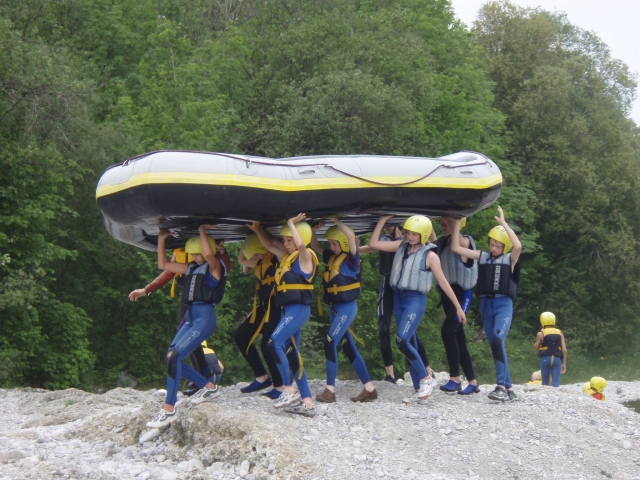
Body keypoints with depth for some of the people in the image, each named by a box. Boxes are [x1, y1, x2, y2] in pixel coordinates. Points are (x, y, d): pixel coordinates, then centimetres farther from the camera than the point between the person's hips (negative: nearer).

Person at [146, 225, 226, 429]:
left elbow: (209, 254, -28)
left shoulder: (215, 267, -4)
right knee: (171, 358, 5)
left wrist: (202, 230, -17)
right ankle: (209, 387, 22)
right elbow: (163, 265, 22)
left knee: (174, 356, -21)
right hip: (191, 316, 9)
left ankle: (169, 410, -20)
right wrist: (161, 240, 14)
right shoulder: (192, 268, 19)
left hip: (205, 317, -9)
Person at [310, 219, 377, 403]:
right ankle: (369, 389, 14)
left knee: (330, 342, -17)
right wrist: (314, 229, 2)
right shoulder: (332, 257, 10)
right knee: (348, 348, 9)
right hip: (334, 308, 9)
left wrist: (336, 221, -17)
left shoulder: (351, 259, -10)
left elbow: (351, 235, -25)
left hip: (347, 307, -9)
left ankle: (330, 390, -14)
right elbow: (314, 245, 20)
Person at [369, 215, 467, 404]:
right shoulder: (401, 246, 8)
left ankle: (426, 379, -7)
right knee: (409, 344, 7)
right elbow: (374, 243, 8)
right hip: (399, 298, 7)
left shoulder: (429, 255, -7)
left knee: (402, 341, -20)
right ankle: (420, 390, 12)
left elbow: (443, 283, -3)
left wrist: (458, 307, 0)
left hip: (415, 300, -7)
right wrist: (383, 219, 4)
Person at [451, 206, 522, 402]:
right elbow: (455, 247, 6)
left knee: (497, 340, -24)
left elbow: (518, 246, -21)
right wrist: (458, 221, 1)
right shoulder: (482, 256, 11)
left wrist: (503, 223, -17)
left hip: (503, 304, -5)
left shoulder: (510, 259, 2)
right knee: (494, 345, 6)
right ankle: (508, 388, 12)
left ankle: (501, 386, -25)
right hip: (486, 304, 5)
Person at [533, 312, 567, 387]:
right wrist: (564, 363, 9)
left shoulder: (541, 334, -1)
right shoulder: (559, 333, 7)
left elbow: (536, 348, 5)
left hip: (545, 359, -1)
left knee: (545, 383, 9)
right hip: (556, 359, 1)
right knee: (556, 383, -4)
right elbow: (564, 350, 3)